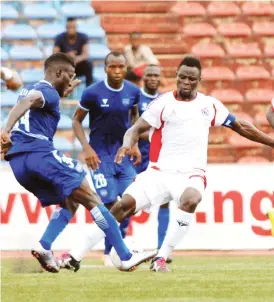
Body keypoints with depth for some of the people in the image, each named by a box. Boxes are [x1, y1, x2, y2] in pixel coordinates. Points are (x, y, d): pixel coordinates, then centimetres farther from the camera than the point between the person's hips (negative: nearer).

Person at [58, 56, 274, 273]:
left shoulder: (209, 105, 7)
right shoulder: (163, 104, 0)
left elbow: (241, 127, 16)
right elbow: (137, 128, -5)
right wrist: (127, 144, -28)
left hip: (191, 173, 0)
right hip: (160, 171, 0)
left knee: (190, 200, -34)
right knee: (125, 204, -15)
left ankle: (161, 259, -26)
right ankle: (76, 255, -7)